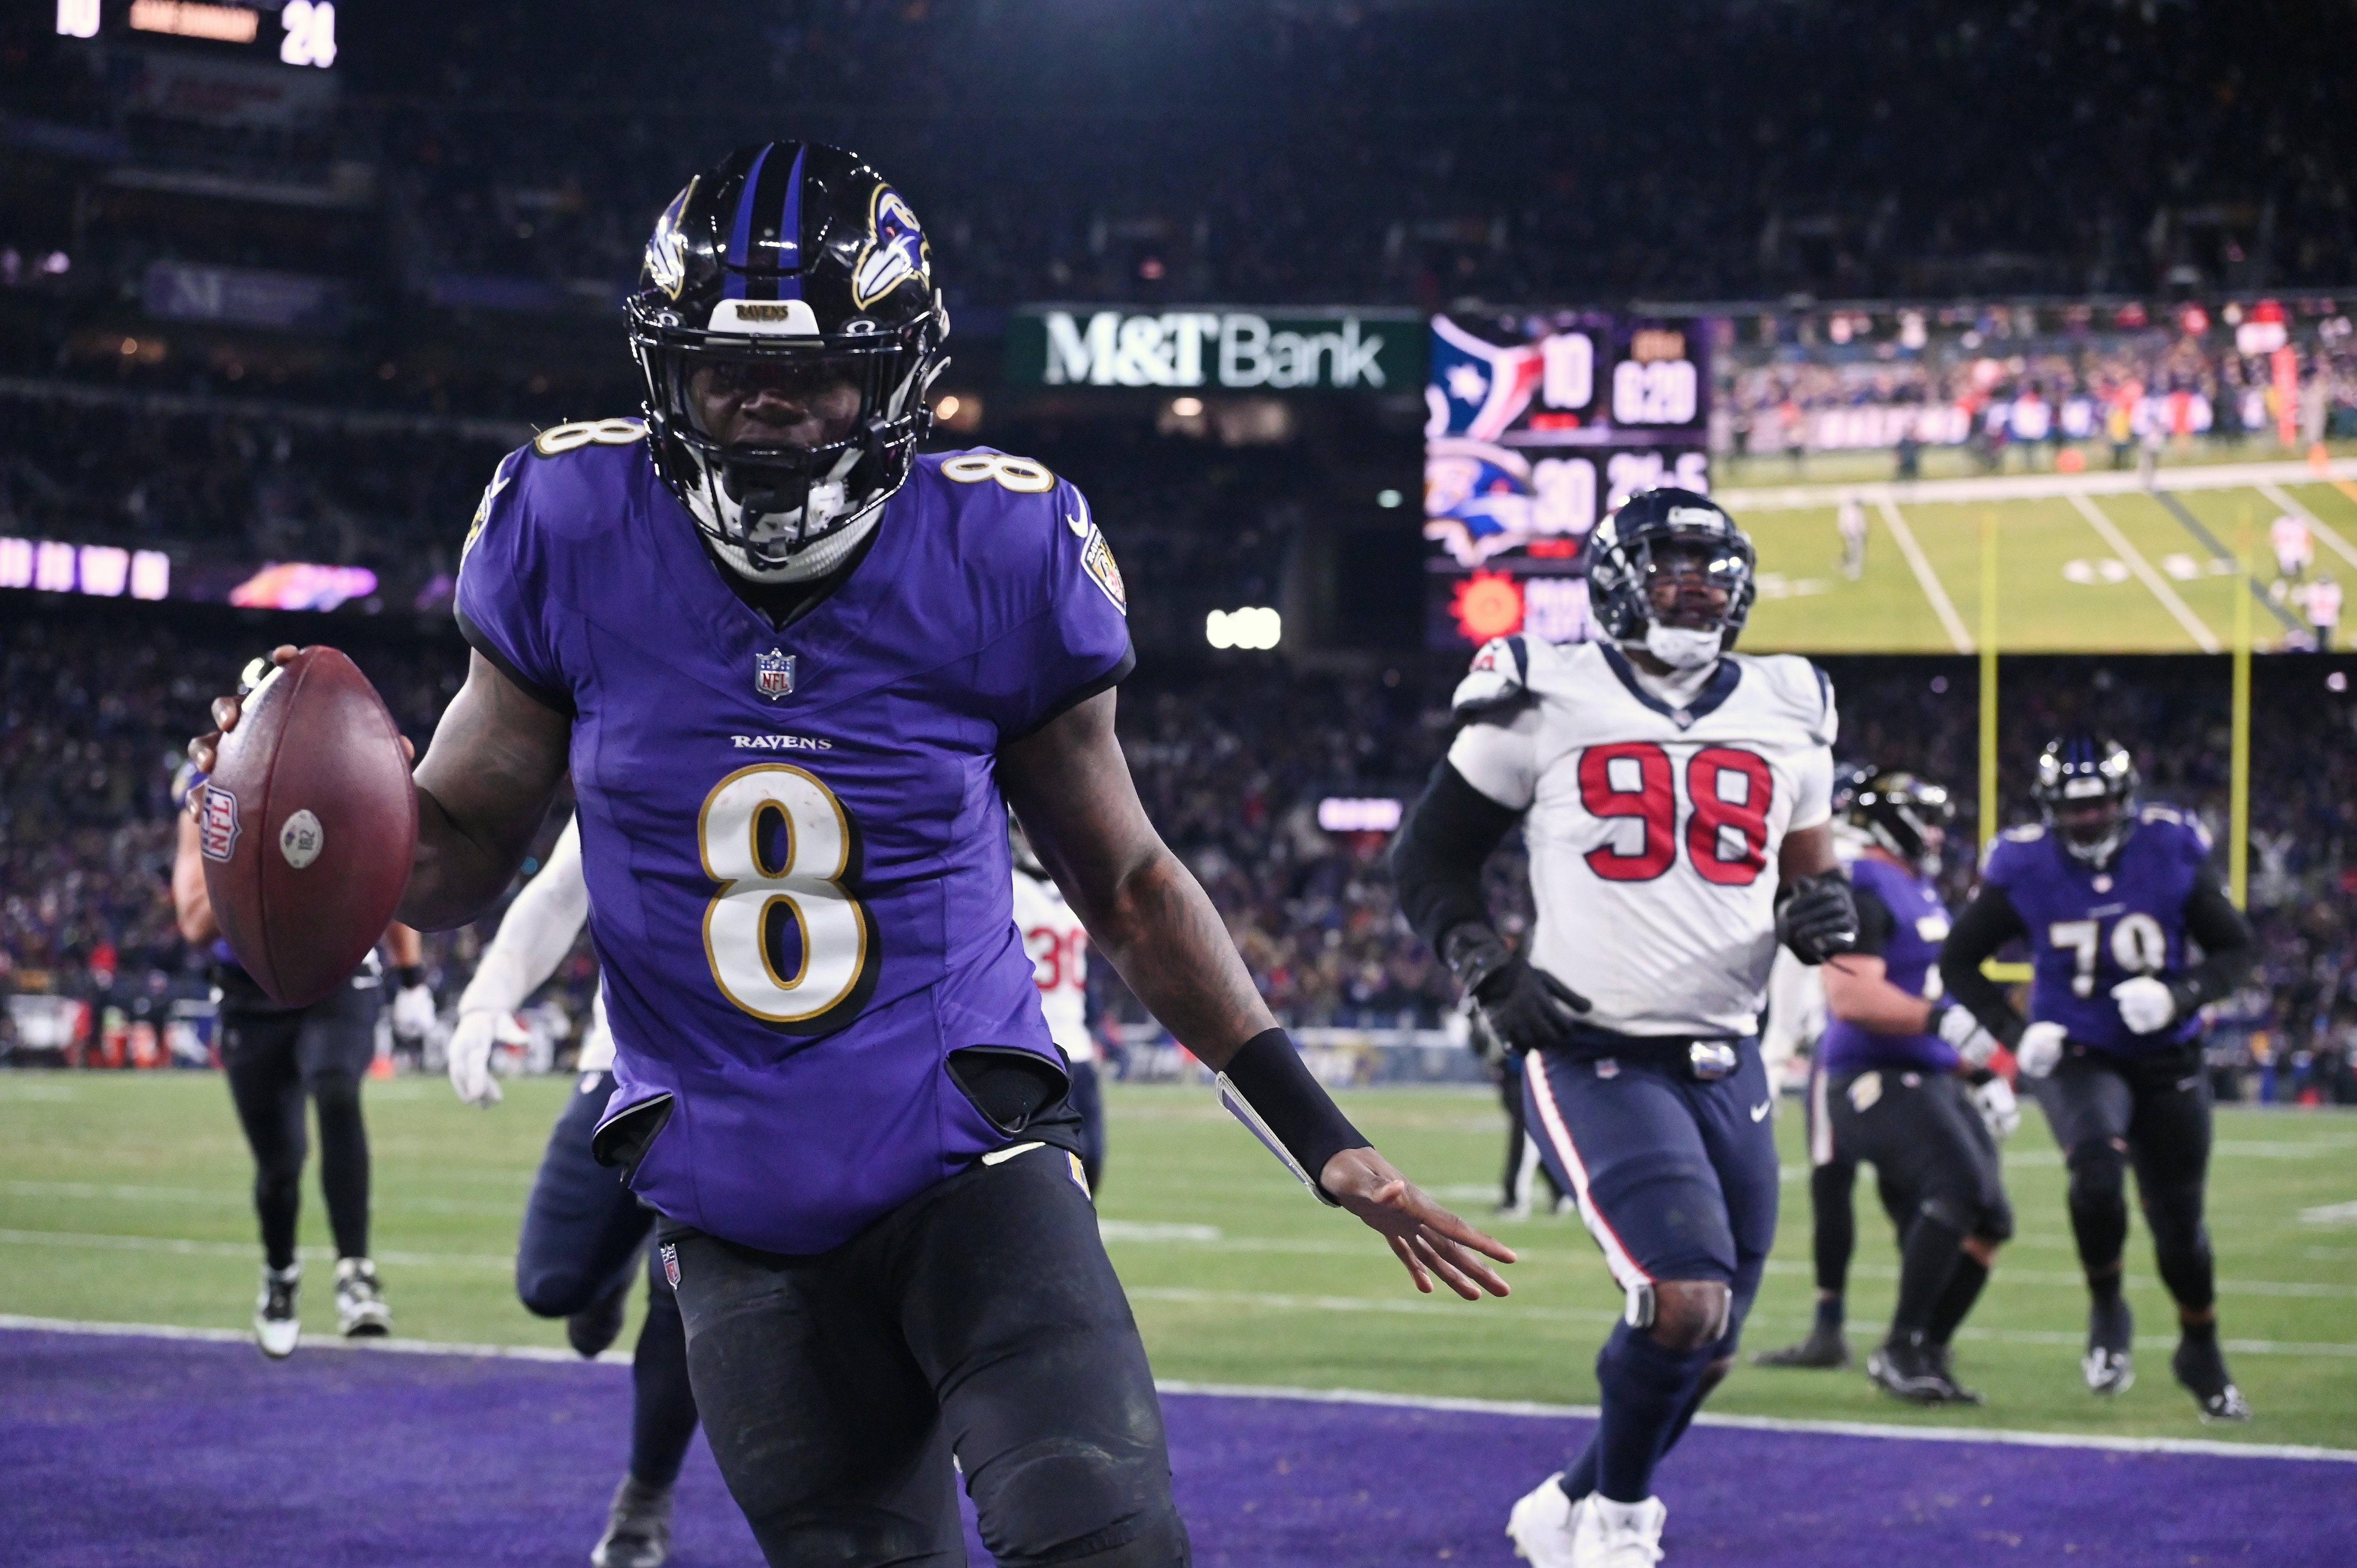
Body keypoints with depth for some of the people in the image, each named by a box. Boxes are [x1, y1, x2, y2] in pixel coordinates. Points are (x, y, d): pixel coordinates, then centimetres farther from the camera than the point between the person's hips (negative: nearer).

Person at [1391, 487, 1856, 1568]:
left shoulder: (1785, 719, 9)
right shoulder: (1547, 704, -3)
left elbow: (1806, 875, 19)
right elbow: (1429, 860, 5)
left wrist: (1823, 913, -4)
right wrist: (1489, 972, -10)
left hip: (1727, 1064, 5)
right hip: (1595, 1060, -5)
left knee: (1702, 1350, 9)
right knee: (1687, 1300, -23)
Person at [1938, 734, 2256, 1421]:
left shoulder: (2174, 851, -10)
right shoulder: (2023, 867, -11)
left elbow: (2235, 951, -1)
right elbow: (1958, 962, 1)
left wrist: (2179, 995, -21)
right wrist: (2016, 1031, -13)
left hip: (2166, 1060, 2)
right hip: (2077, 1055, -2)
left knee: (2179, 1219, 9)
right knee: (2098, 1170, -31)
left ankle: (2202, 1353, 35)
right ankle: (2107, 1312, -4)